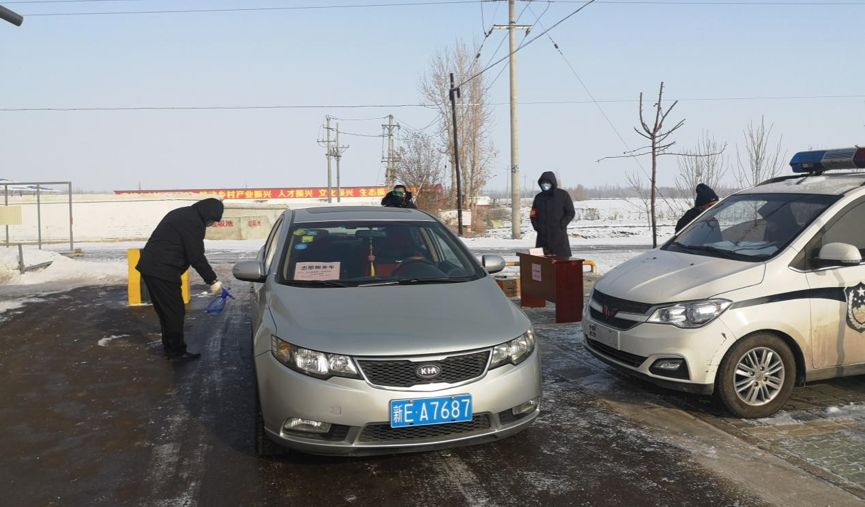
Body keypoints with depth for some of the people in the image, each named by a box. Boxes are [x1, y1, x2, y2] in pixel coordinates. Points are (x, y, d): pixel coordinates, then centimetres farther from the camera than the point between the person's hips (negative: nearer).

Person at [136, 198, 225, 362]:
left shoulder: (183, 214, 17)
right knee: (175, 312, -1)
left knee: (166, 311, 17)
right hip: (162, 272, -10)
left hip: (149, 267, 10)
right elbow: (196, 257, -16)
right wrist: (212, 280, -9)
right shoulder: (194, 223, -15)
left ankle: (170, 348, 25)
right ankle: (177, 351, 7)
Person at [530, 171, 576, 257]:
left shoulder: (563, 195, 1)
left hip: (559, 234, -3)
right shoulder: (539, 197, 11)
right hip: (542, 235, 3)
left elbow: (570, 213, -1)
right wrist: (536, 226, 0)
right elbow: (533, 214, 16)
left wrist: (560, 226, -11)